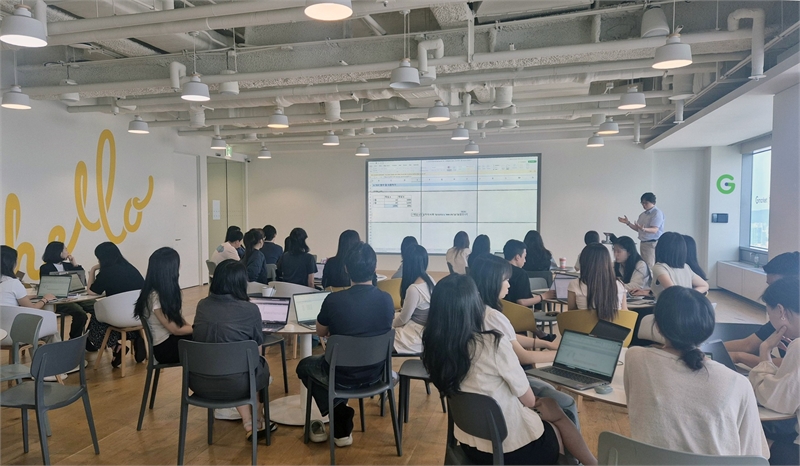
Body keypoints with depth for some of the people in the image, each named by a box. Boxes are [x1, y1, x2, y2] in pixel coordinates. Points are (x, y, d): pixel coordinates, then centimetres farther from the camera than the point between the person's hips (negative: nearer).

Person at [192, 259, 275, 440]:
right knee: (262, 365, 28)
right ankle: (258, 423, 44)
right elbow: (258, 342, 3)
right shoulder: (250, 309, -14)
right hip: (232, 384, -4)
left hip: (198, 381, 4)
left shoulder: (202, 305, 0)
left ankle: (247, 423, 31)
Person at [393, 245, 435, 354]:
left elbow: (403, 319, -15)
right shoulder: (430, 279, -4)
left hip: (419, 334, -9)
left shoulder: (414, 289, -29)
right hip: (427, 328, 9)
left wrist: (390, 324, 3)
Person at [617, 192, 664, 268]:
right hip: (643, 243, 8)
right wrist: (628, 223, 8)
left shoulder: (657, 213, -9)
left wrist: (644, 229, -37)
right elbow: (638, 229, 19)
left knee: (649, 266, -15)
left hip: (652, 244, -8)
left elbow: (655, 230, -19)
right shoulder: (642, 215, 16)